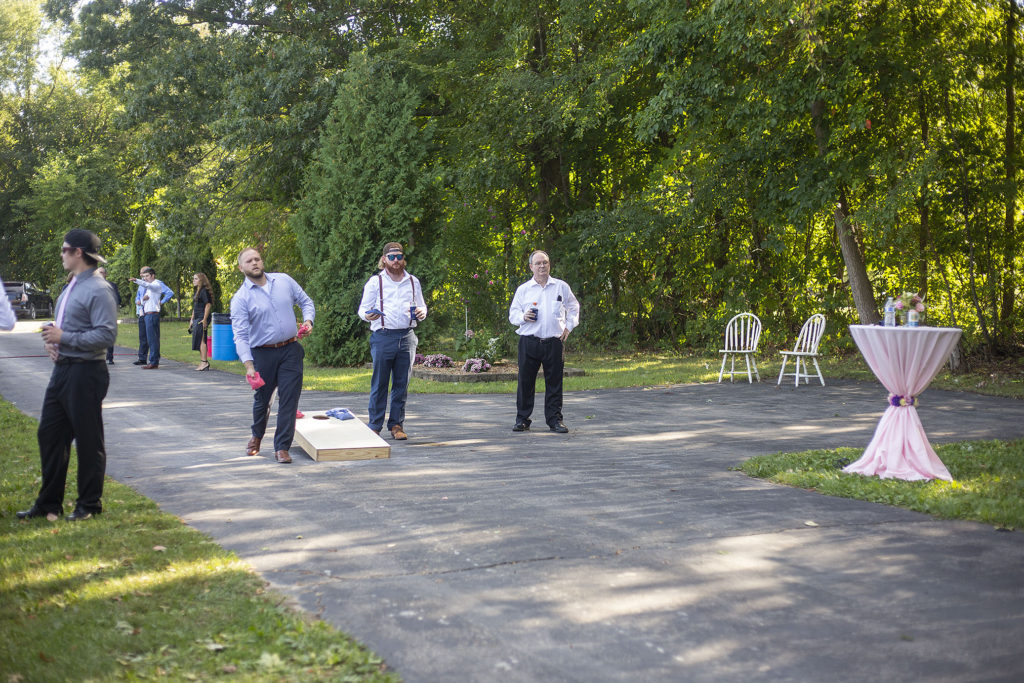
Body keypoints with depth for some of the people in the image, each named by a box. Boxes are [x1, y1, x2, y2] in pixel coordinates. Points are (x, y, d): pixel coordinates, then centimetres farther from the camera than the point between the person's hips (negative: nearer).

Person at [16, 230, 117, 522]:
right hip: (62, 369, 10)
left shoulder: (98, 290, -16)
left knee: (88, 440, 2)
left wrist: (64, 338, -20)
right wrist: (52, 339, 2)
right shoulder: (71, 287, 15)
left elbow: (106, 334, -24)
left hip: (85, 373, -10)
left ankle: (89, 505, 15)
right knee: (49, 435, 13)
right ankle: (48, 503, 24)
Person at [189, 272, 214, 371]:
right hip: (197, 319, 10)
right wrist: (192, 319, 21)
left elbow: (208, 305, -18)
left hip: (202, 319, -10)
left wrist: (205, 319, -22)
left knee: (201, 340, -9)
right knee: (199, 341, 10)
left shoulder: (204, 291, -11)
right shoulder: (196, 292, 19)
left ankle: (204, 362, -8)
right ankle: (203, 362, 14)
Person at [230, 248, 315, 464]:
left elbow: (306, 301, 16)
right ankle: (257, 436, 41)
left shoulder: (284, 281, 5)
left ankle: (282, 447, 4)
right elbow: (240, 335, -12)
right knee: (262, 399, 13)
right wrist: (248, 365, -24)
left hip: (290, 351, 1)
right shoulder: (241, 298, -6)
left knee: (289, 400, -4)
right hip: (262, 354, -1)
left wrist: (308, 321, -5)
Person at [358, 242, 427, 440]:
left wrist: (421, 312, -1)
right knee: (379, 384, -3)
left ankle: (396, 425, 13)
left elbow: (421, 305, 23)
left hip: (406, 337, 3)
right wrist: (367, 315, -19)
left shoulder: (413, 281, 15)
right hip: (382, 337, -3)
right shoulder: (375, 281, 5)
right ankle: (375, 426, 4)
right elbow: (363, 308, 5)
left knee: (401, 384, 5)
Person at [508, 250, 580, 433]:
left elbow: (574, 308, 21)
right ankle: (522, 419, 10)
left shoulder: (561, 287, 10)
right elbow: (512, 314, 11)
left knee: (554, 382, 2)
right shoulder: (523, 289, 9)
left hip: (554, 342, 0)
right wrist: (523, 317, -10)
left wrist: (568, 327, 9)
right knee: (525, 382, 0)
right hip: (529, 342, 0)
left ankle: (555, 420, 11)